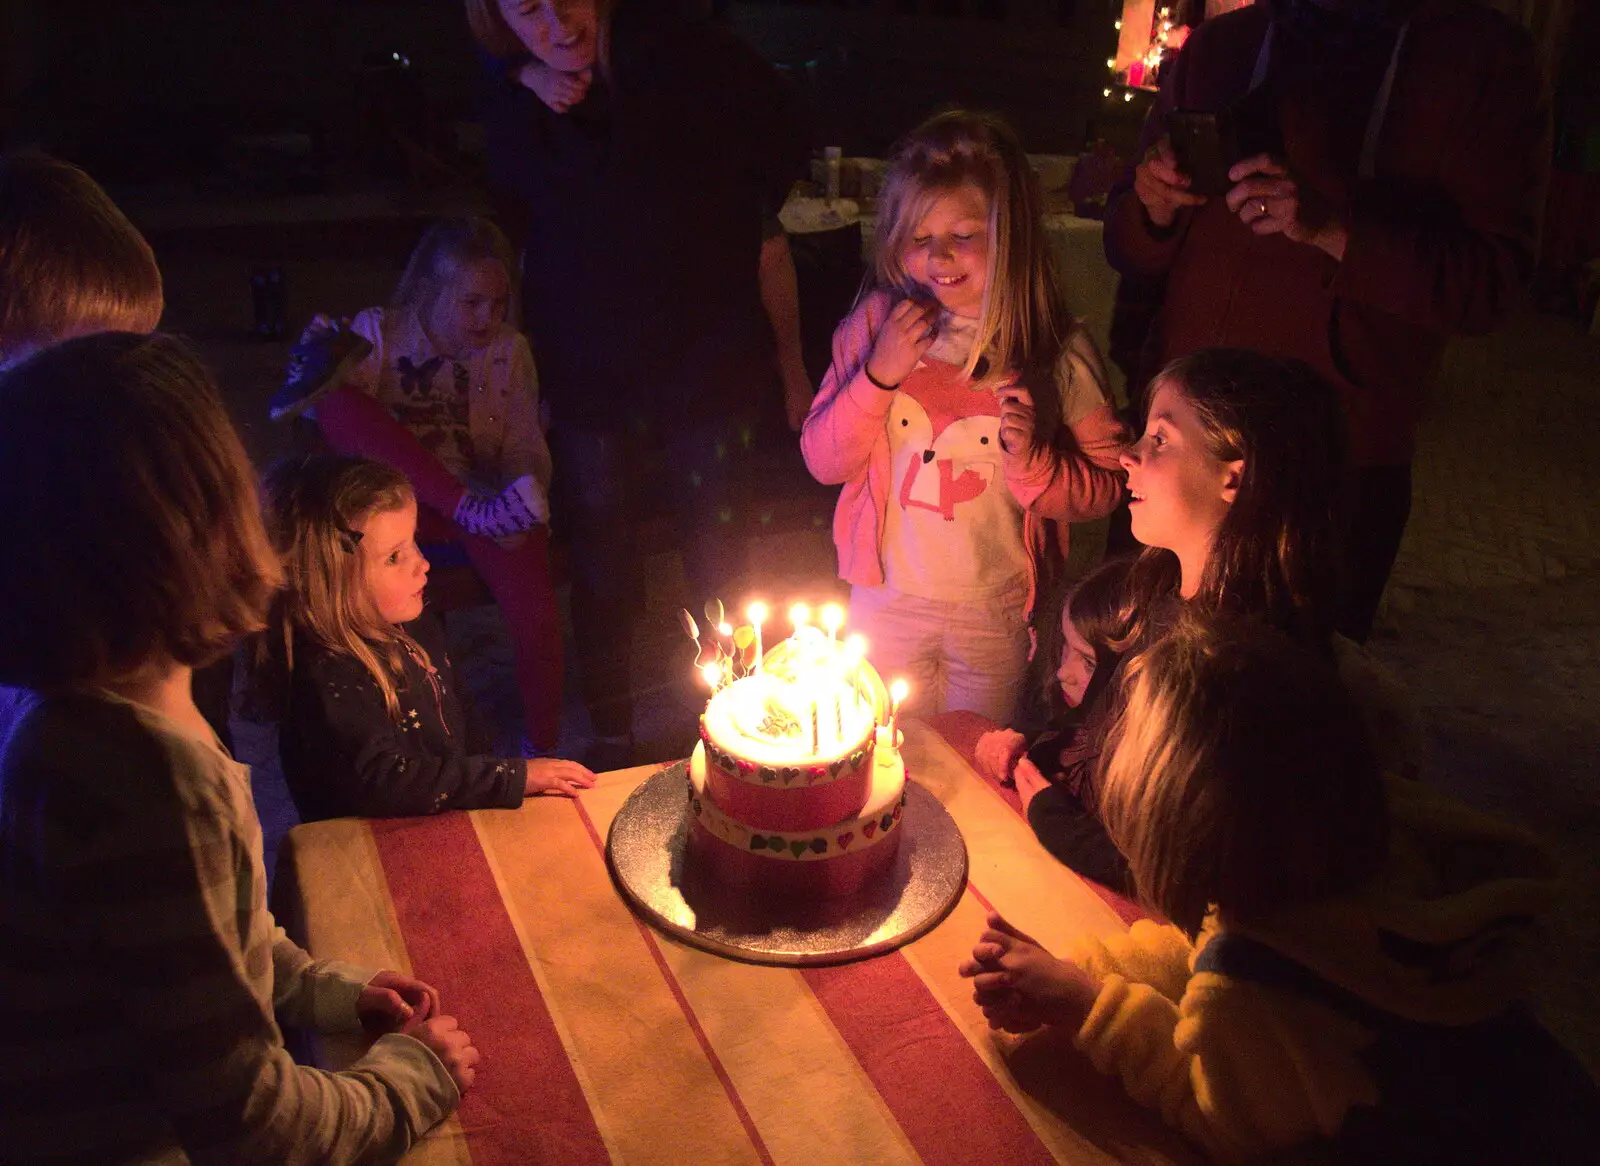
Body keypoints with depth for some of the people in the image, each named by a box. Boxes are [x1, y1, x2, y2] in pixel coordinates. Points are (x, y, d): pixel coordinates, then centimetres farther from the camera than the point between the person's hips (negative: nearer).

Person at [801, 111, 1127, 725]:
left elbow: (1104, 487, -7)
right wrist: (880, 374, -21)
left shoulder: (1057, 351, -12)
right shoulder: (875, 323, -8)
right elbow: (823, 462, -8)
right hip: (886, 599, 1)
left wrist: (1034, 463, -26)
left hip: (996, 611, -1)